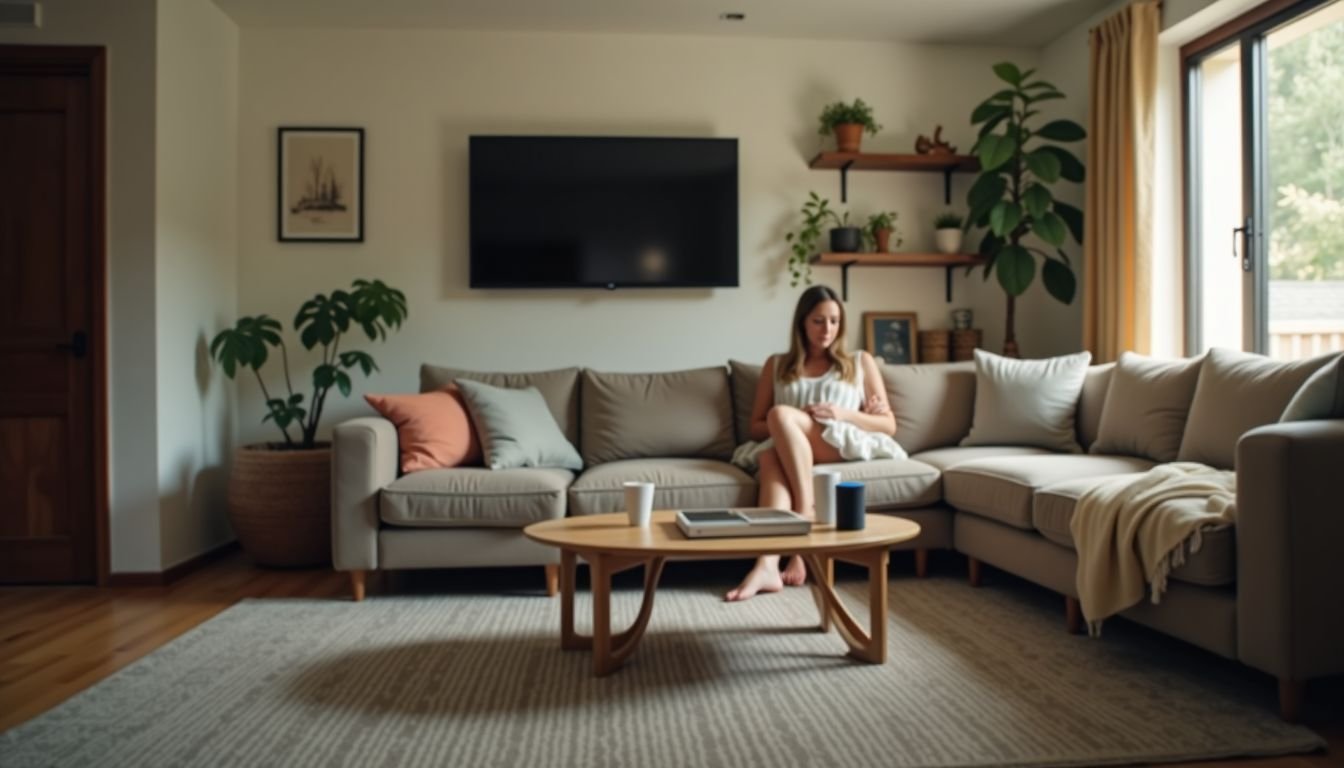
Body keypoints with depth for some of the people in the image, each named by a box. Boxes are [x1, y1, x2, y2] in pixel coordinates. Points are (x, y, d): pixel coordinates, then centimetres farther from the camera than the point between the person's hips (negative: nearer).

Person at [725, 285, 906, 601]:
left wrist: (845, 414, -6)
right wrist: (800, 421, -5)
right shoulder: (777, 365, 22)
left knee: (781, 413, -31)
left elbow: (888, 425, 14)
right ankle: (767, 565, -53)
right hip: (786, 447, 1)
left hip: (844, 447, -1)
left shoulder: (861, 363, 20)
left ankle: (806, 515, -37)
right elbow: (757, 428, 15)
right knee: (770, 456, -38)